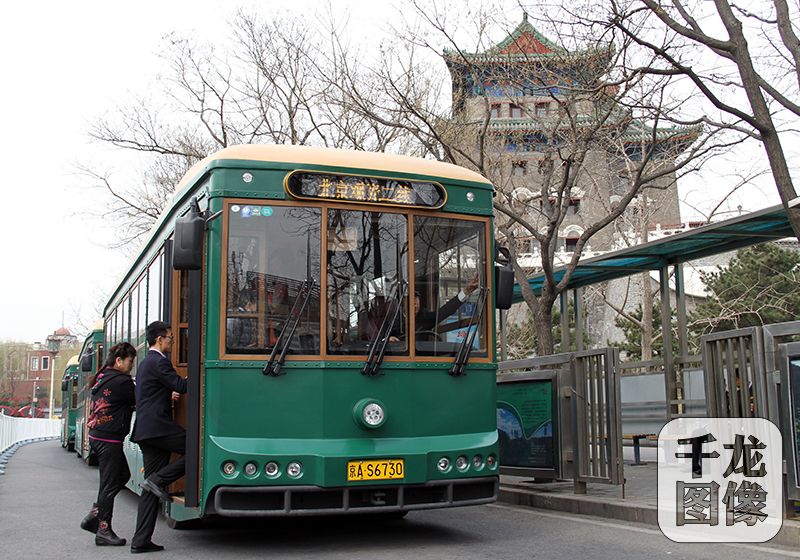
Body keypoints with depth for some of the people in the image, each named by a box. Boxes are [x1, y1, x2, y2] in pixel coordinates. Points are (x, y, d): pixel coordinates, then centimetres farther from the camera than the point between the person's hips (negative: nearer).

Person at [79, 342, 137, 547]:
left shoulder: (102, 378, 14)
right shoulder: (121, 381, -16)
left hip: (96, 435, 10)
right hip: (109, 439, -10)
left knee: (122, 475, 19)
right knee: (110, 484, -1)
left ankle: (93, 516, 19)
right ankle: (103, 531, 7)